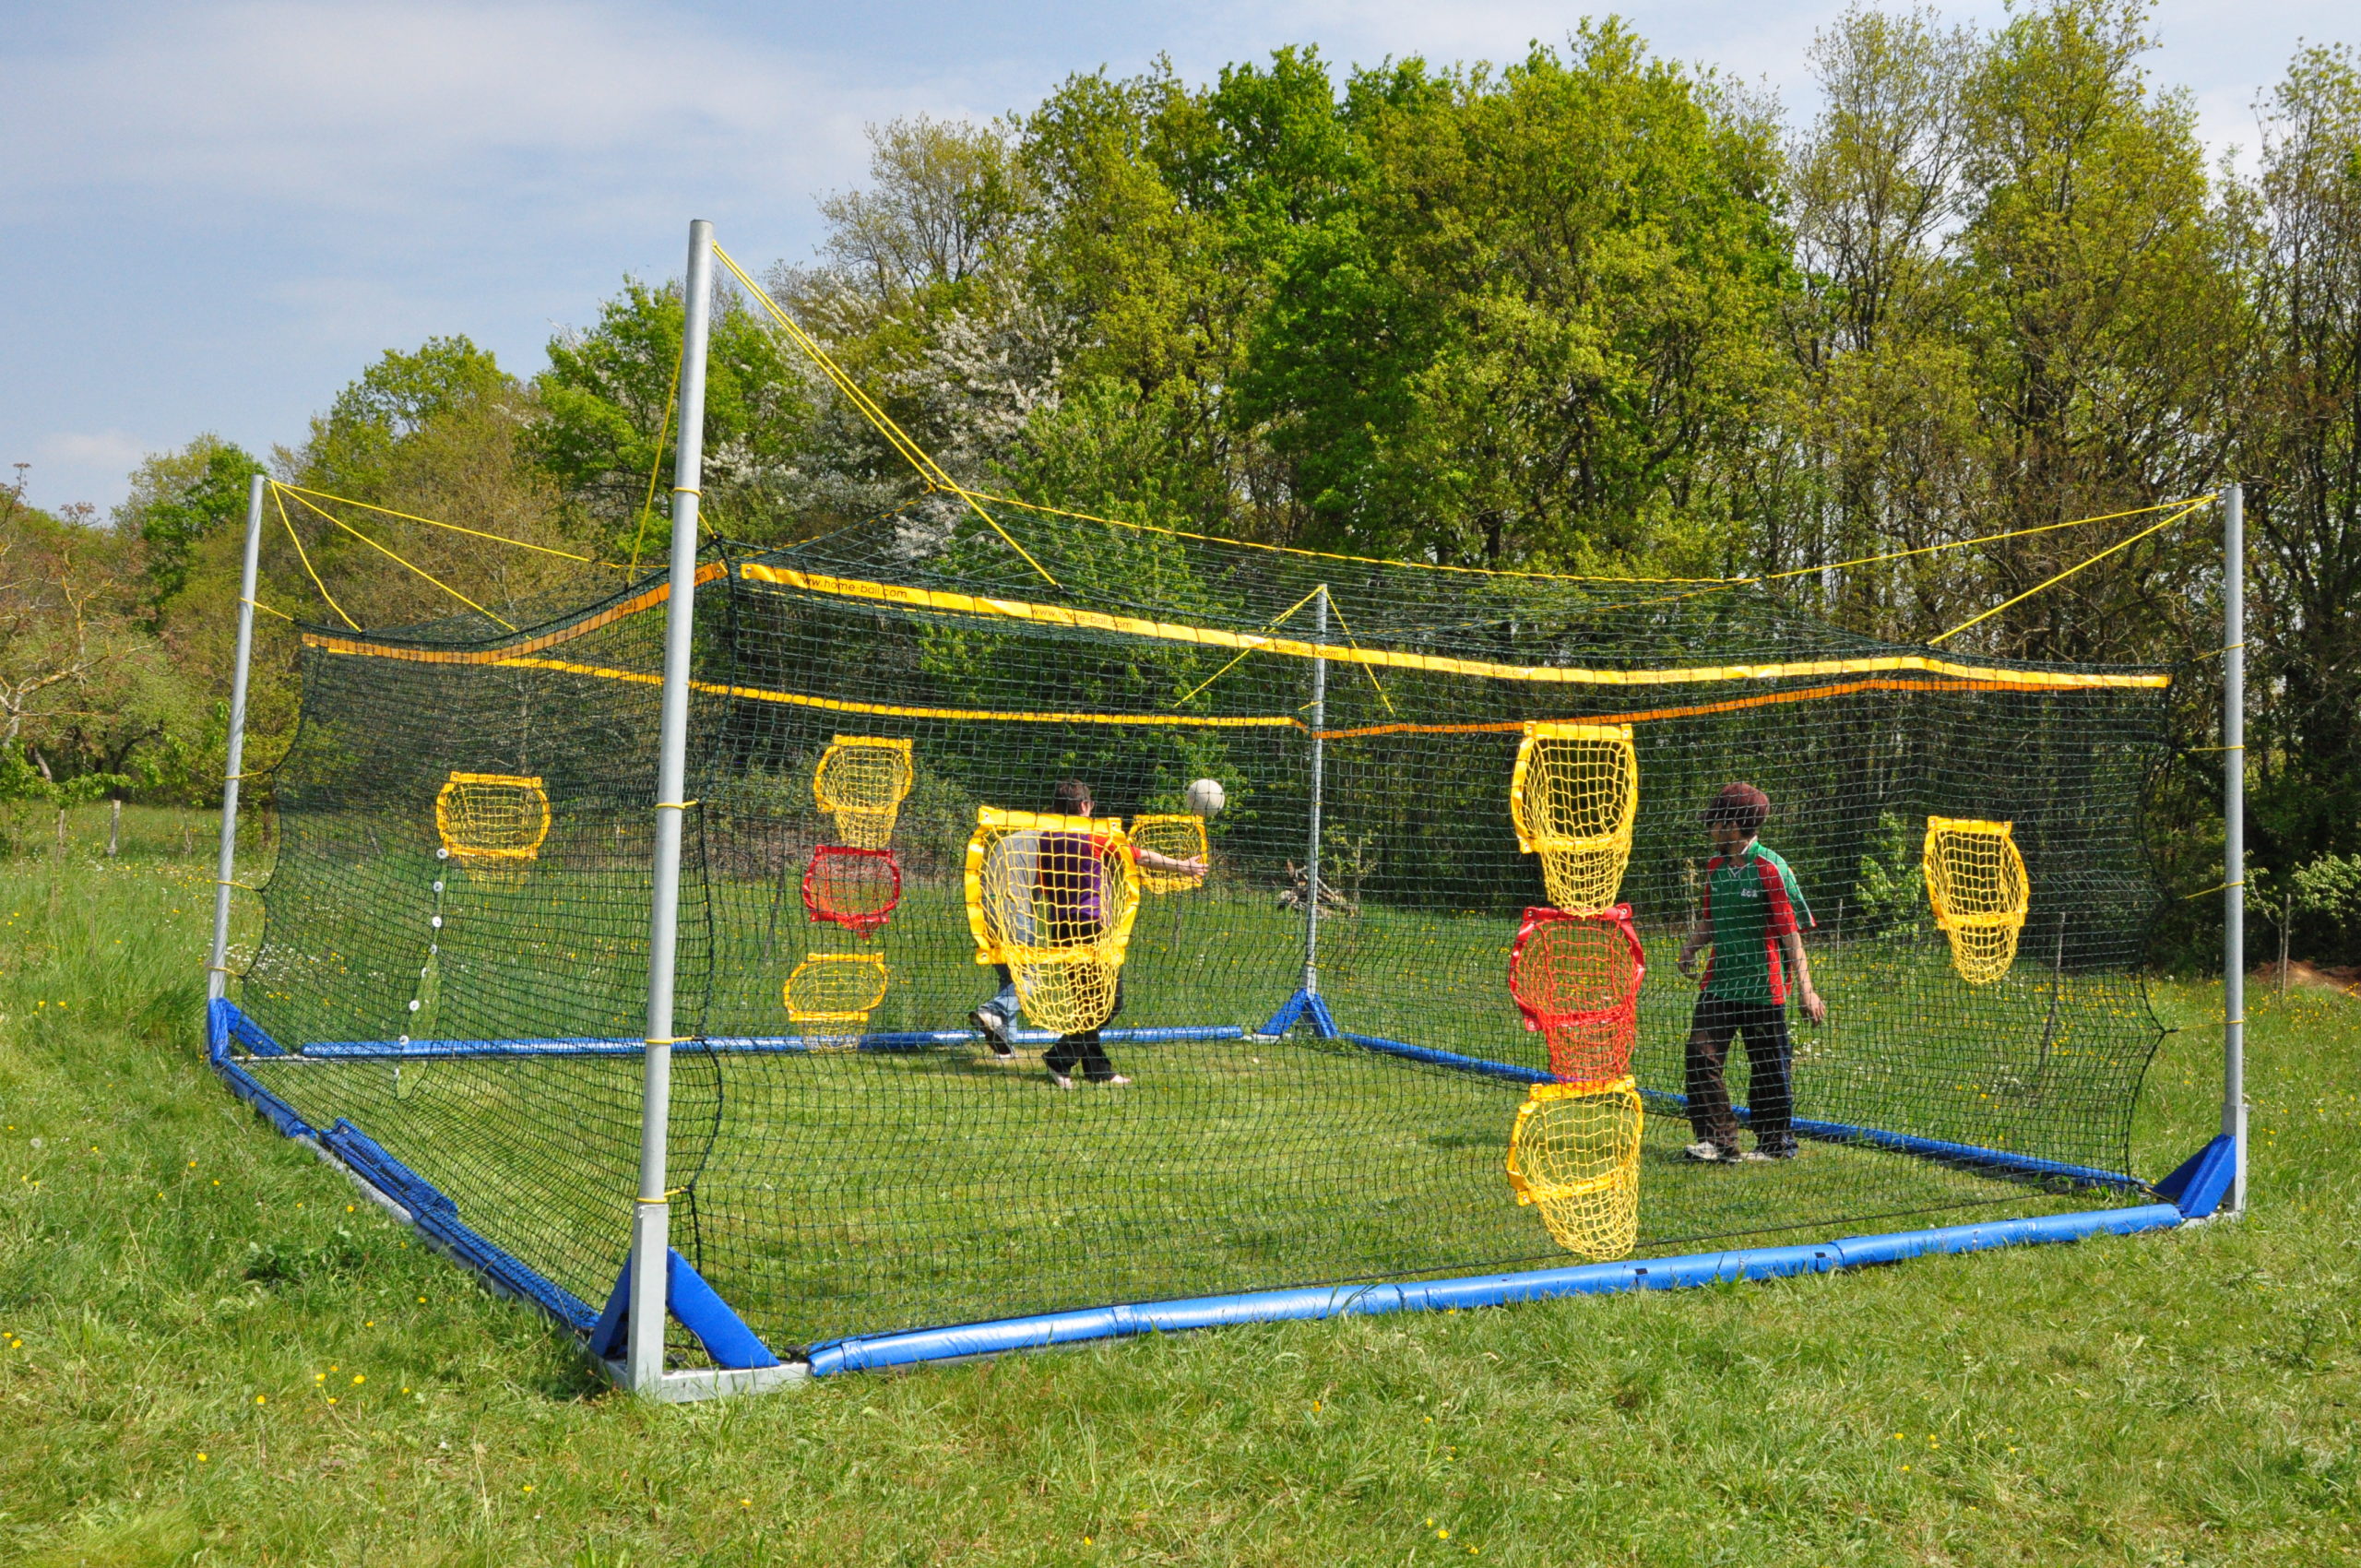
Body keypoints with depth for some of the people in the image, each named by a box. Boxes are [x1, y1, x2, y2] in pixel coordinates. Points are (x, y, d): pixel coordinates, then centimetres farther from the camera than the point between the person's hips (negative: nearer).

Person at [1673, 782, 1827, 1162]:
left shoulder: (1769, 869, -11)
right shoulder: (1716, 866, 11)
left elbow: (1790, 931, -12)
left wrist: (1805, 988, -15)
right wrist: (1691, 944, 0)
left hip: (1762, 985, -6)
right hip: (1720, 980, 6)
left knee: (1767, 1067, 5)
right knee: (1701, 1053, -5)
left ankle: (1777, 1142, 21)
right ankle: (1716, 1139, 2)